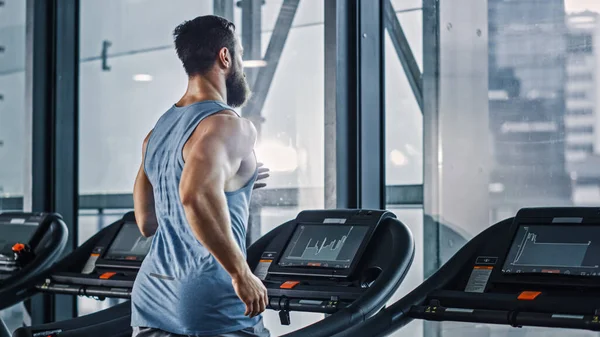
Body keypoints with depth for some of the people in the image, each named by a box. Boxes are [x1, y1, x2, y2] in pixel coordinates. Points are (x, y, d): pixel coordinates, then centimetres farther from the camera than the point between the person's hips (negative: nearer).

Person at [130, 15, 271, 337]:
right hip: (211, 309, -8)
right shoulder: (229, 126, -14)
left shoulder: (158, 131, 13)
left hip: (151, 301, 8)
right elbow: (196, 196, -33)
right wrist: (241, 273, -26)